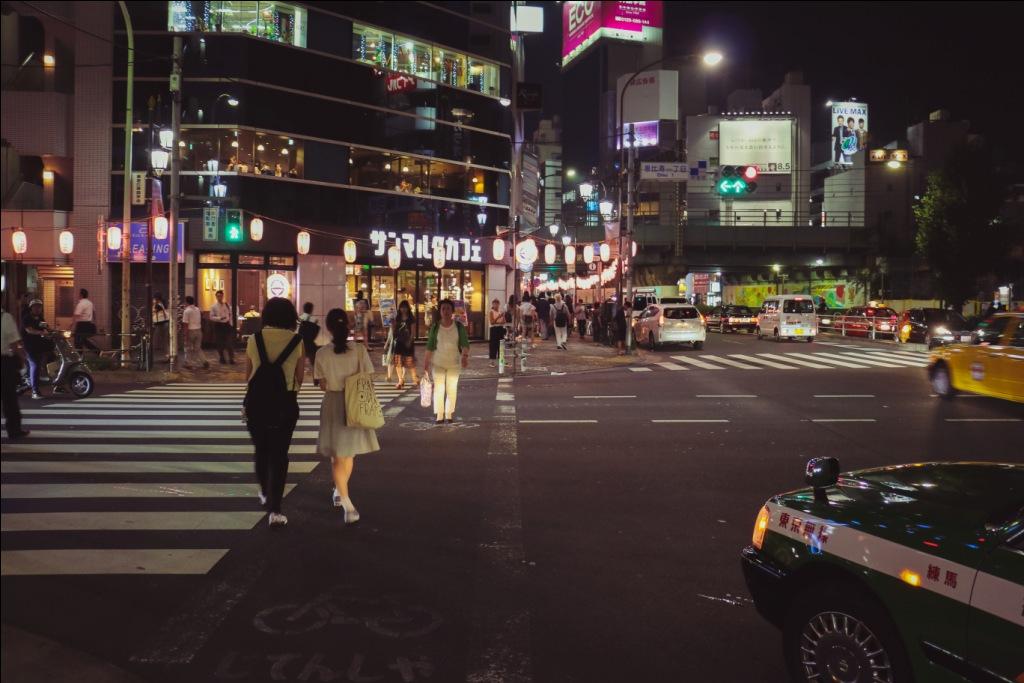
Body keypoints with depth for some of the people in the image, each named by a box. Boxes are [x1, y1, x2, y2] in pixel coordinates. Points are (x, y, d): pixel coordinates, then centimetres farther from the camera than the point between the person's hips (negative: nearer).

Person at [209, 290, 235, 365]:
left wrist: (230, 323, 5)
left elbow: (230, 315, 15)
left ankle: (231, 358, 3)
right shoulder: (213, 307, -3)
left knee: (229, 343, -4)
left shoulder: (227, 305, 8)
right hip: (218, 325, -2)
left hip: (227, 325, 2)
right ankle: (221, 358, 19)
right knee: (220, 343, 5)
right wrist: (219, 318, -20)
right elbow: (211, 317, -6)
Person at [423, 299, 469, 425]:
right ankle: (439, 415, 5)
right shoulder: (435, 327, -2)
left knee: (452, 389, 6)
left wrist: (465, 355, -31)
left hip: (454, 363, 0)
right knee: (438, 388, -1)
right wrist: (426, 364, -3)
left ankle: (449, 414, 16)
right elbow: (429, 347, 0)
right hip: (438, 363, 0)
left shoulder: (459, 327, -5)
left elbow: (465, 344, -12)